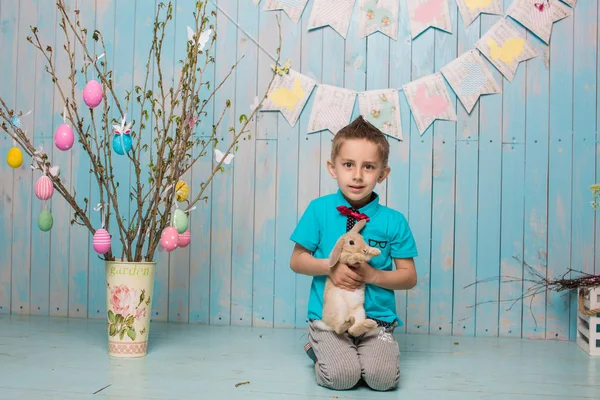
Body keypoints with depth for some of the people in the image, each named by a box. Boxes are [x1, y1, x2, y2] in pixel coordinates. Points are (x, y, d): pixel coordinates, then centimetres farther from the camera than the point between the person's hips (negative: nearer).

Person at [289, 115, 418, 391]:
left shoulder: (393, 221, -2)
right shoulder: (319, 209, -3)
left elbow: (409, 277, 2)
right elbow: (296, 261, 2)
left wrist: (372, 275, -16)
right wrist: (330, 266, -16)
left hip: (377, 318, 1)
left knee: (383, 376, -20)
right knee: (341, 375, -22)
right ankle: (318, 349, 11)